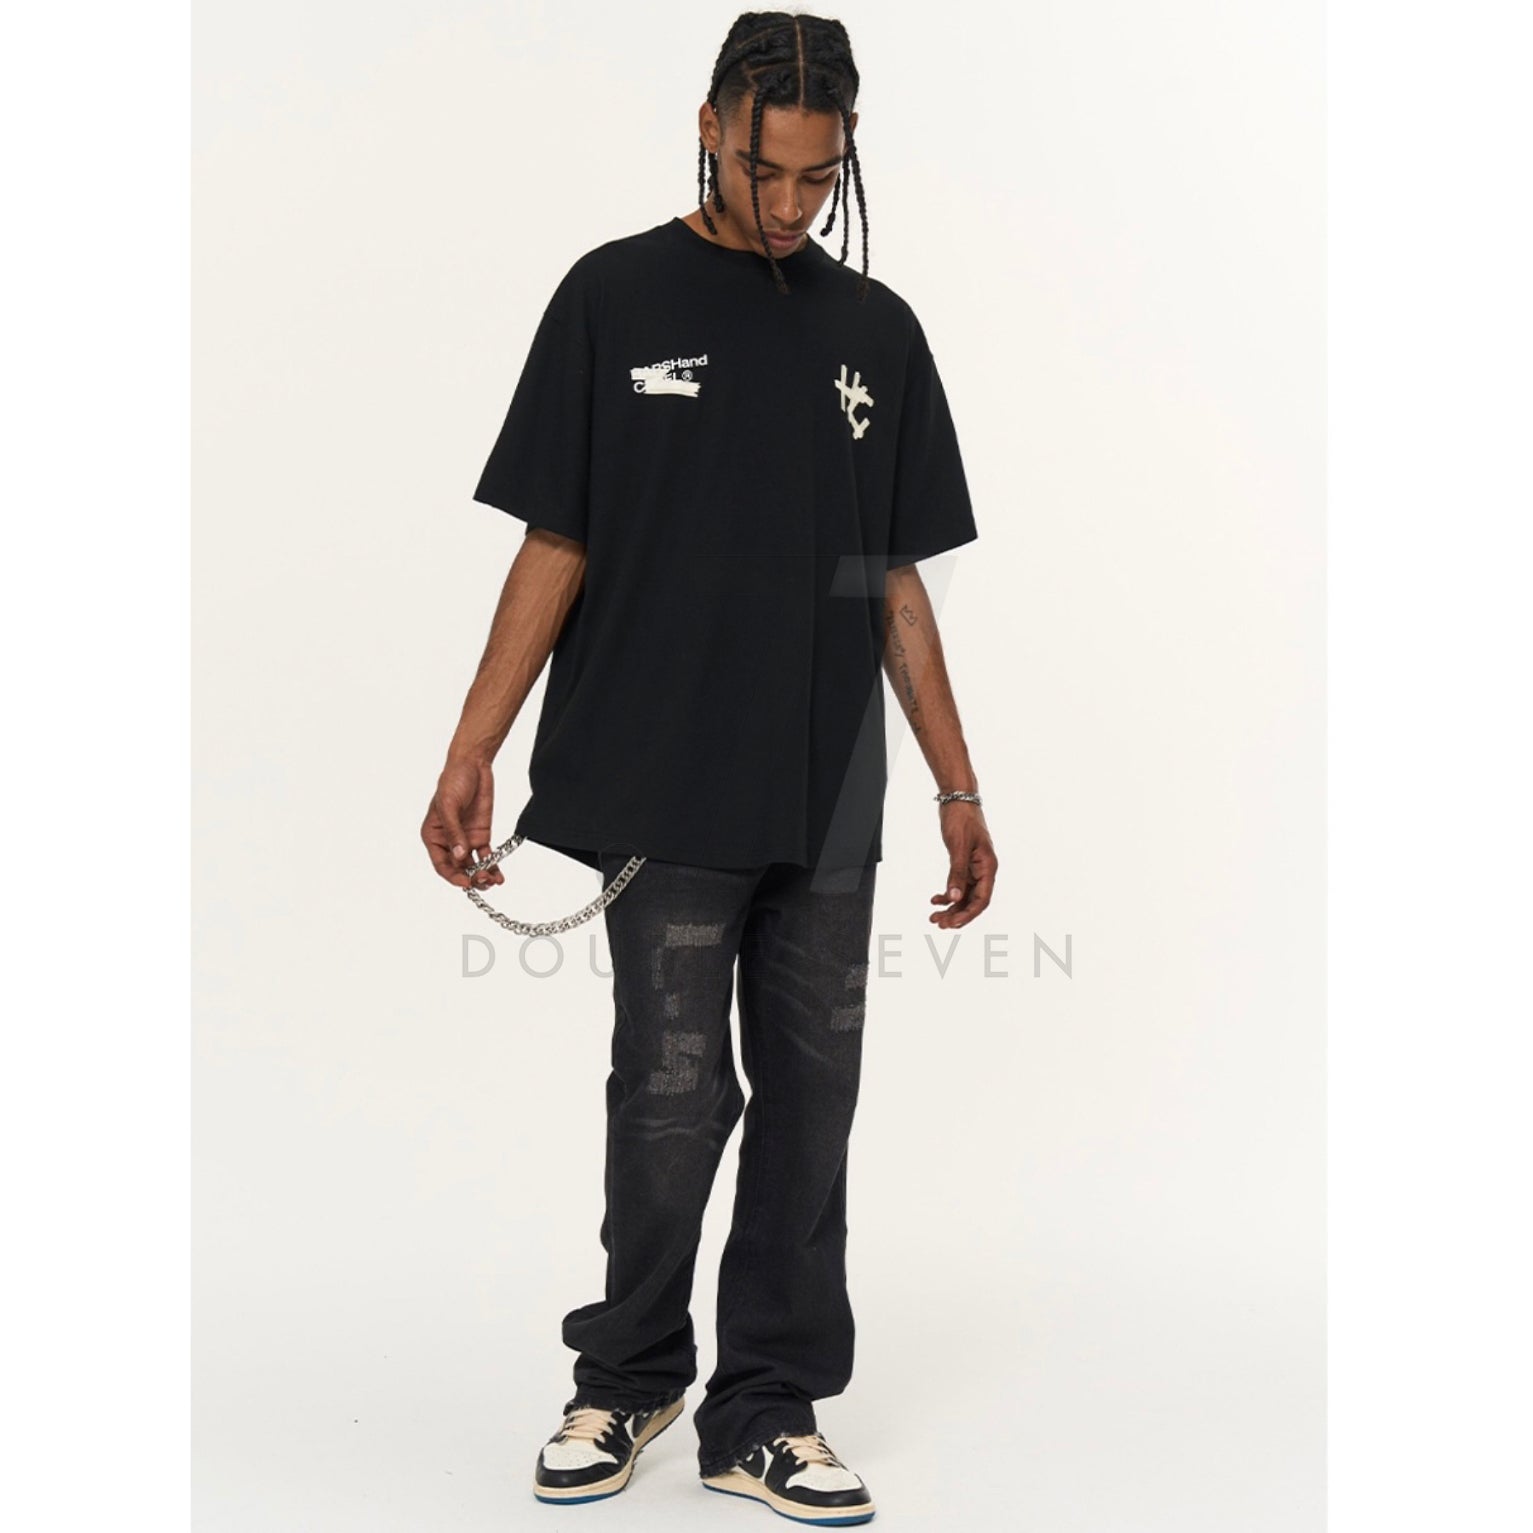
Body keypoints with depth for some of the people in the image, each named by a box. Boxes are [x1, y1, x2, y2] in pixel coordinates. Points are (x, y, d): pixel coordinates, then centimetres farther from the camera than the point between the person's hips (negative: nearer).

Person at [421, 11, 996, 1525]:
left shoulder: (878, 330, 10)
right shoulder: (615, 298, 0)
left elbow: (897, 584, 11)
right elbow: (554, 549, 0)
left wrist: (960, 790, 8)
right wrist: (470, 754, -7)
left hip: (829, 805, 4)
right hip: (664, 792, -3)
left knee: (809, 1102, 6)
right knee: (673, 1097, 0)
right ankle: (627, 1382, 23)